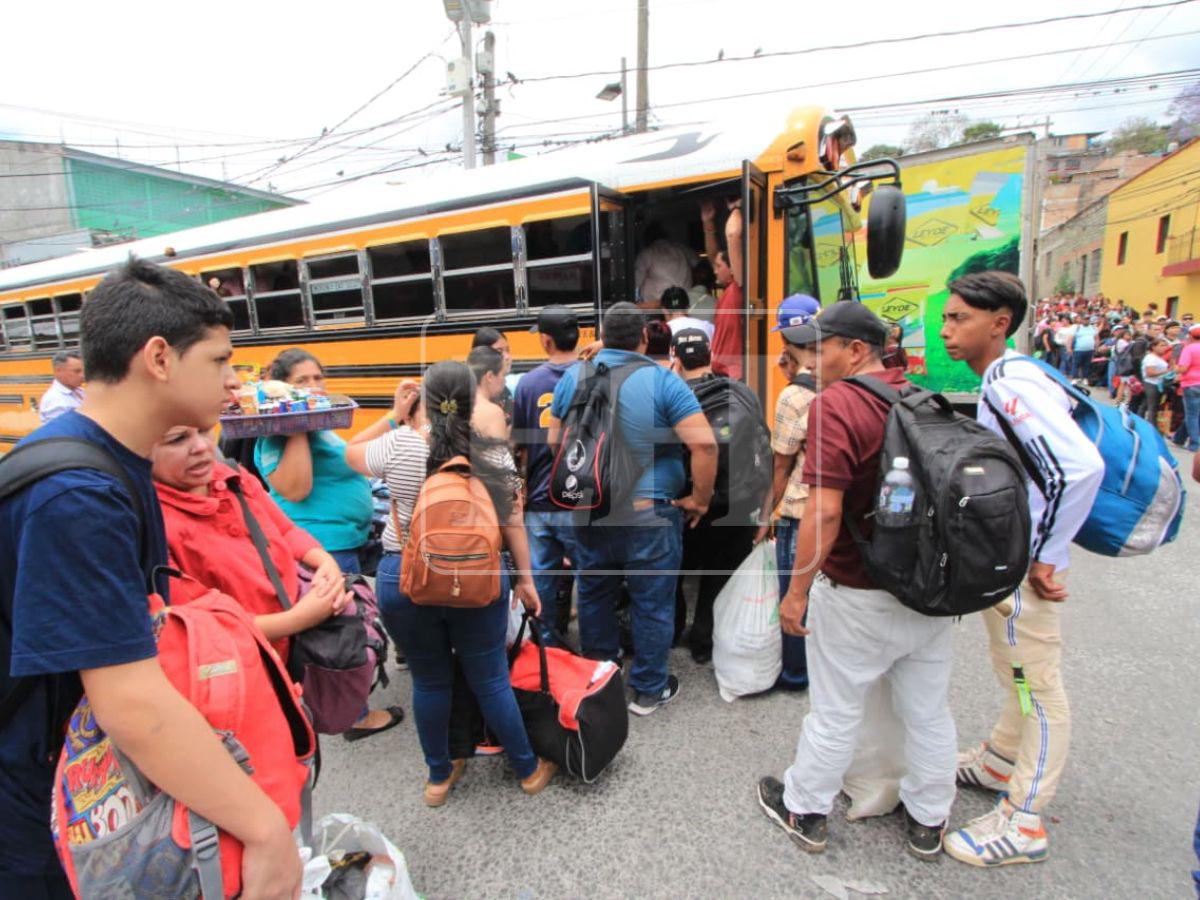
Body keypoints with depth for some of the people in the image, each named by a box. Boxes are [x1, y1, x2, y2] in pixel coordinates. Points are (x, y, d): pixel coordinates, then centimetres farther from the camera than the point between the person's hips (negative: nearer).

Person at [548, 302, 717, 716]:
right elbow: (704, 443, -20)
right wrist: (700, 498, -7)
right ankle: (648, 691, 27)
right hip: (649, 513, -4)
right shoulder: (662, 379, -12)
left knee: (594, 596, 21)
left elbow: (554, 441, 9)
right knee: (652, 602, 12)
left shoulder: (573, 377, 0)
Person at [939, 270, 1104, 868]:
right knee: (1015, 676, 24)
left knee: (1037, 688, 5)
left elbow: (1080, 465, -32)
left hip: (1023, 566, -10)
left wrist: (1045, 556, -24)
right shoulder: (1000, 381, 9)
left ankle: (1023, 824, 20)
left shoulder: (1011, 384, -21)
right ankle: (998, 763, 44)